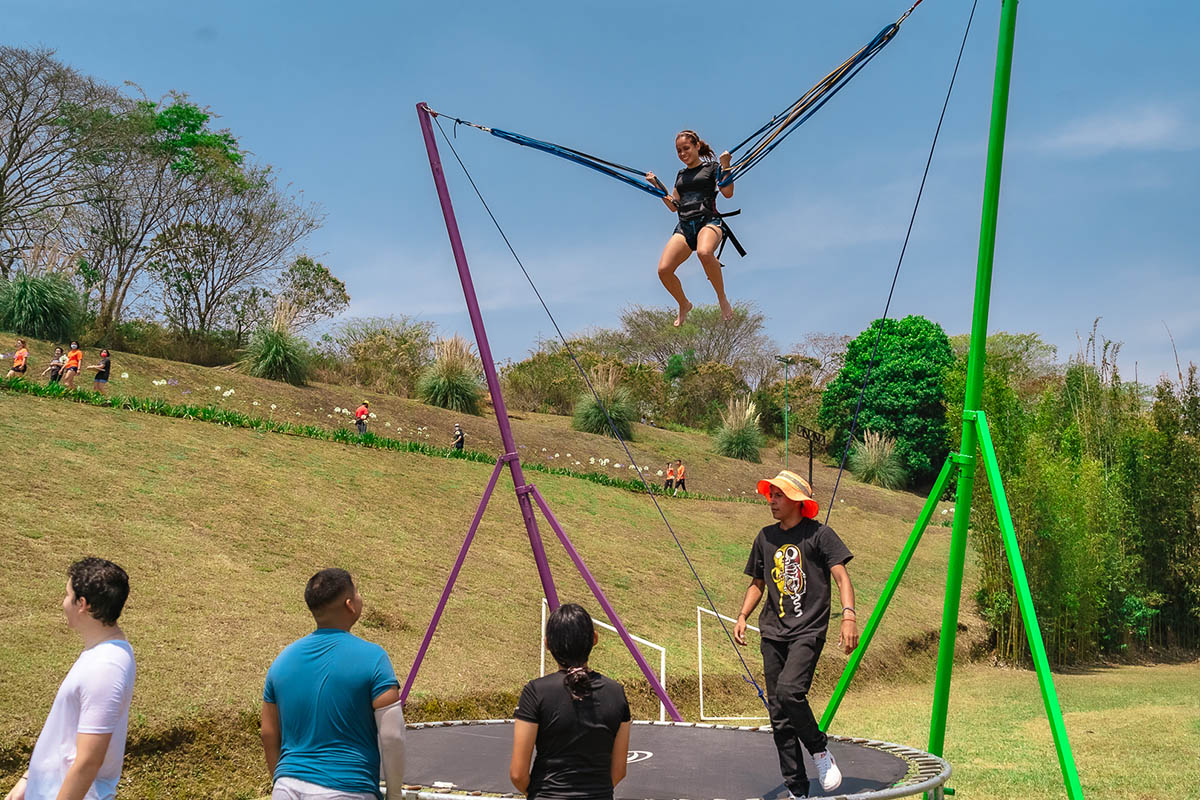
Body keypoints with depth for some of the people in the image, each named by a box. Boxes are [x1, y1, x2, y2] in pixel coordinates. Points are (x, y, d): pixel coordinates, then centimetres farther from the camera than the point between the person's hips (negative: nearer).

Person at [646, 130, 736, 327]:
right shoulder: (681, 175, 26)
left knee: (704, 253, -41)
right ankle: (684, 305, 11)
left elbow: (728, 193, -1)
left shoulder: (712, 167, 11)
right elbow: (674, 206, 27)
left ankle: (722, 298, -21)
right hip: (684, 226, 5)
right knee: (663, 270, -16)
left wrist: (725, 165, -9)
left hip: (708, 221, -5)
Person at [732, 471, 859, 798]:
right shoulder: (765, 537, 13)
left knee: (788, 691, -26)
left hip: (808, 630, -6)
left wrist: (848, 616, -20)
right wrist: (742, 617, 9)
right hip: (773, 633, 6)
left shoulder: (819, 534, -2)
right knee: (778, 713, 4)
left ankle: (820, 751, 1)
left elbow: (841, 576, -7)